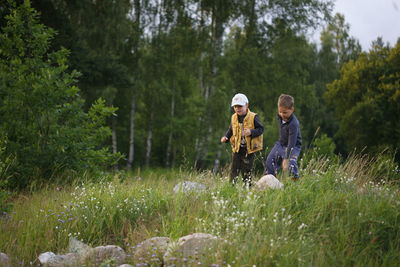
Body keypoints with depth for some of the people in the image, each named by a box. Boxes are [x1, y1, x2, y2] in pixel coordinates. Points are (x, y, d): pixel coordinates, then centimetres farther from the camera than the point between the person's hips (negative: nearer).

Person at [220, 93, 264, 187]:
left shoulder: (253, 117, -11)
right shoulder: (234, 118, 4)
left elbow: (261, 129, -9)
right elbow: (230, 130, 17)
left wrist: (251, 132, -26)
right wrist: (226, 137, -1)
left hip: (249, 147, -4)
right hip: (237, 147, 4)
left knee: (247, 169, 2)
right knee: (234, 168, 2)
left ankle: (247, 185, 12)